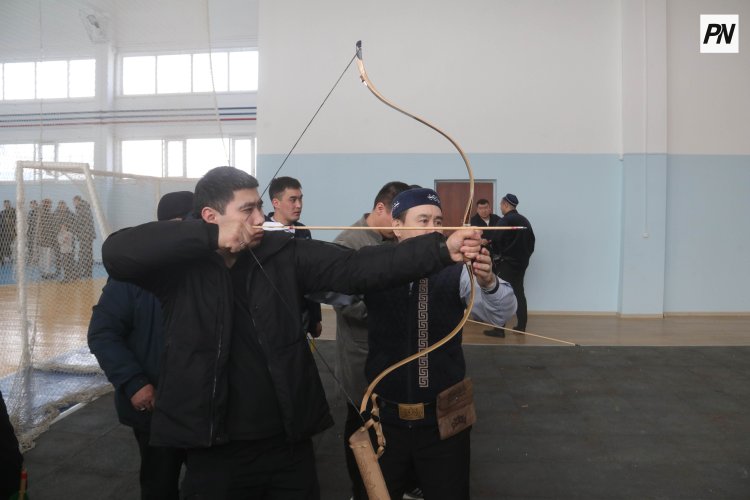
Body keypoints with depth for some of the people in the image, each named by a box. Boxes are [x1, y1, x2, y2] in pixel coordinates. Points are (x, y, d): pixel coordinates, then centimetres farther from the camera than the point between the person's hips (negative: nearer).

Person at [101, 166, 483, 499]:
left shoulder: (284, 254, -3)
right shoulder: (180, 265, -7)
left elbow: (356, 267, -11)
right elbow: (116, 252, -22)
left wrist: (442, 249, -20)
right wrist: (210, 237, -26)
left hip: (289, 443, 3)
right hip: (215, 450, -2)